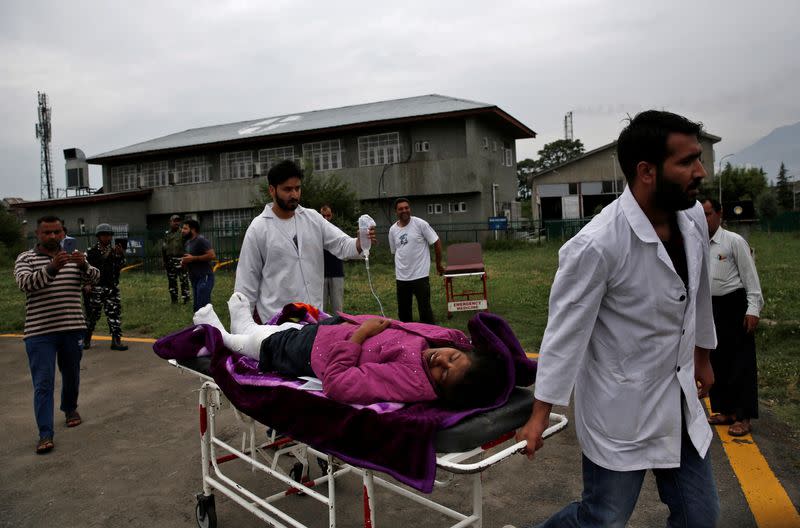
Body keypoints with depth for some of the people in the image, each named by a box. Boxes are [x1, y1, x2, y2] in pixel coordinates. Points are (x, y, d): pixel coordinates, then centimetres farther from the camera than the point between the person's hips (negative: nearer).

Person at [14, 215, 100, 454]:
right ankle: (45, 434, -2)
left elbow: (94, 277, -7)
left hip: (73, 328, 3)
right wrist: (52, 268, -35)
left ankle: (70, 408, 43)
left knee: (71, 375, 18)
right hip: (40, 332, -3)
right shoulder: (25, 258, 0)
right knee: (43, 383, -4)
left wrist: (83, 265, -30)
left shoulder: (74, 257, 8)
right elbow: (25, 283, -18)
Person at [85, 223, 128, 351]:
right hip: (95, 288, -2)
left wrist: (120, 255, -19)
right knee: (92, 314, 6)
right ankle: (86, 340, 22)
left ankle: (116, 340, 3)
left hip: (112, 287, 2)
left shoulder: (115, 250, 8)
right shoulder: (92, 251, 0)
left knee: (115, 313, -1)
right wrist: (86, 284, -8)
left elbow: (121, 266, -2)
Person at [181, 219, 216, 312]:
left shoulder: (201, 240, -11)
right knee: (197, 307, 12)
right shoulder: (187, 242, 18)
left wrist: (193, 258, -18)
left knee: (202, 306, -13)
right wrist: (184, 263, 8)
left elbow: (212, 255, -22)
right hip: (195, 279, 10)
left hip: (204, 277, -10)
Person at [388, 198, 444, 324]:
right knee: (403, 310, 14)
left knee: (424, 309, 0)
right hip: (401, 277, 5)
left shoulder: (420, 224, -8)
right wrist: (400, 268, 14)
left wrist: (438, 264, 3)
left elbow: (436, 242, -3)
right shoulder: (392, 230, 4)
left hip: (420, 275, -4)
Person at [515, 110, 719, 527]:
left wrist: (702, 355, 24)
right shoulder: (597, 245, -25)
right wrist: (539, 415, -11)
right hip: (620, 407, -7)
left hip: (680, 398, 7)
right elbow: (565, 332, -18)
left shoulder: (693, 216, -4)